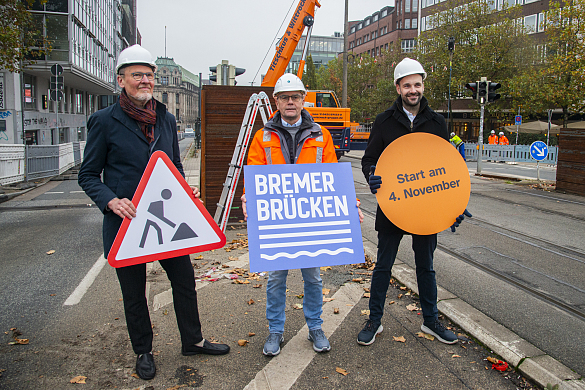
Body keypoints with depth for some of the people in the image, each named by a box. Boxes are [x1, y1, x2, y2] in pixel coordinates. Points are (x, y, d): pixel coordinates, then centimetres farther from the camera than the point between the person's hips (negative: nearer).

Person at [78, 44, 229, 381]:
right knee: (134, 292, 12)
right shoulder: (105, 121, -5)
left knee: (185, 280, 12)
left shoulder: (166, 119, 8)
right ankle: (143, 352, 34)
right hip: (126, 221, -4)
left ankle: (193, 341, 33)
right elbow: (88, 176, -2)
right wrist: (111, 201, -20)